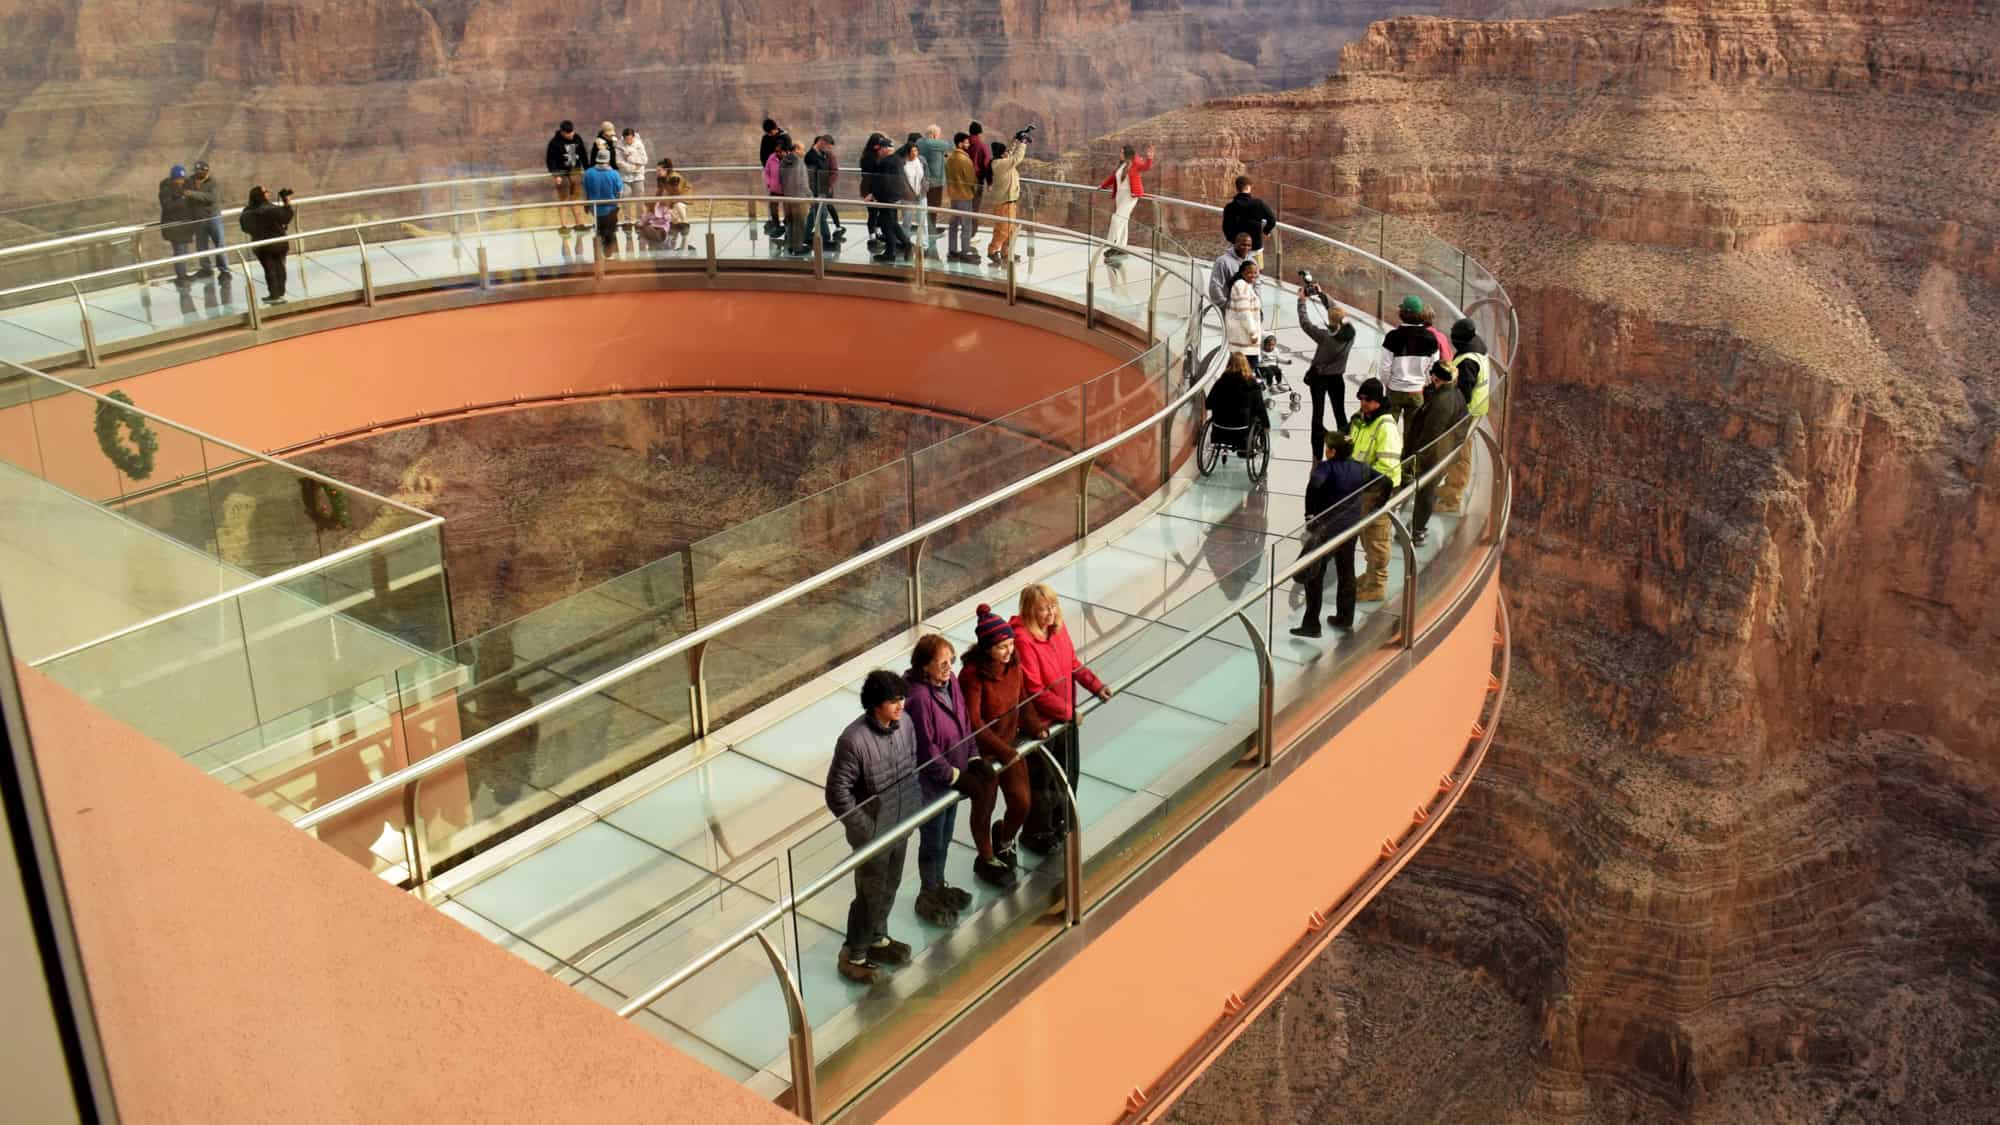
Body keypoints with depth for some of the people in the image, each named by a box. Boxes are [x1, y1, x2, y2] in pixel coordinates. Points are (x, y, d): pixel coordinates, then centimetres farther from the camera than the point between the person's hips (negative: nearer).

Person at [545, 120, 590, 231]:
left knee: (576, 198, 10)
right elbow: (551, 160, -9)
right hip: (562, 174, -5)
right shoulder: (555, 142, -9)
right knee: (563, 199, -3)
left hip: (576, 172, 5)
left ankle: (579, 223, 18)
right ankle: (564, 225, 0)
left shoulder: (577, 139, 5)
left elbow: (583, 155, 16)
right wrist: (556, 175, -15)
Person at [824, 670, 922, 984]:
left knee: (889, 888, 24)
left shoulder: (904, 723, -8)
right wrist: (865, 830, -18)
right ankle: (853, 955, 29)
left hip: (901, 826, 7)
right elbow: (837, 791, -22)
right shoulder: (854, 741, -29)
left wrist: (916, 807, 9)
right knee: (870, 896, 9)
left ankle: (877, 939, 47)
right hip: (873, 834, -7)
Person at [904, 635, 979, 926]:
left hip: (954, 776, 8)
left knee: (945, 838, 25)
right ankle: (928, 898, 31)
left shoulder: (951, 682, -5)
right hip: (930, 782, -7)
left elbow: (965, 722, 6)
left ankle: (939, 886, 45)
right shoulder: (918, 697, -29)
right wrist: (953, 775, -17)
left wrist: (973, 760, 0)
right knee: (932, 842, 11)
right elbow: (926, 748, -26)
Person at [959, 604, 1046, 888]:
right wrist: (1003, 751, -25)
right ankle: (987, 861, 37)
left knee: (1022, 803, 10)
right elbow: (974, 722, -25)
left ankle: (1004, 840, 43)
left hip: (1011, 745, 6)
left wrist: (1035, 727, -4)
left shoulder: (1013, 663, -7)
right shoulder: (973, 674, -27)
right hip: (983, 753, -6)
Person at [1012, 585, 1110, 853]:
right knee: (1042, 781, 10)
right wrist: (1067, 711, -19)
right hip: (1041, 722, -8)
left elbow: (1073, 664, 10)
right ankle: (1035, 835, 31)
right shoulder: (1023, 640, -27)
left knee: (1069, 772, 23)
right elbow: (1035, 690, -25)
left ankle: (1060, 822, 46)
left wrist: (1095, 685, -2)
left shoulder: (1057, 628, -4)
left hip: (1065, 717, 8)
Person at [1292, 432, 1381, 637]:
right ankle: (1345, 618, 31)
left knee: (1314, 576, 1)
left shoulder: (1326, 467, -14)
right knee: (1346, 573, 20)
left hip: (1326, 528, -6)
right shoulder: (1360, 469, 4)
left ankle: (1311, 624, 1)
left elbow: (1314, 484, -33)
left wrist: (1310, 514, -25)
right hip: (1351, 527, 6)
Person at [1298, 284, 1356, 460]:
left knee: (1318, 416, 3)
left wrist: (1302, 300, -6)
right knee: (1340, 414, 13)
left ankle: (1318, 456, 6)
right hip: (1337, 378, 4)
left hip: (1319, 378, -4)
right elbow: (1338, 312, 2)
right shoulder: (1349, 333, -13)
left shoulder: (1325, 336, -27)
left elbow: (1305, 323, -17)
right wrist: (1322, 295, 7)